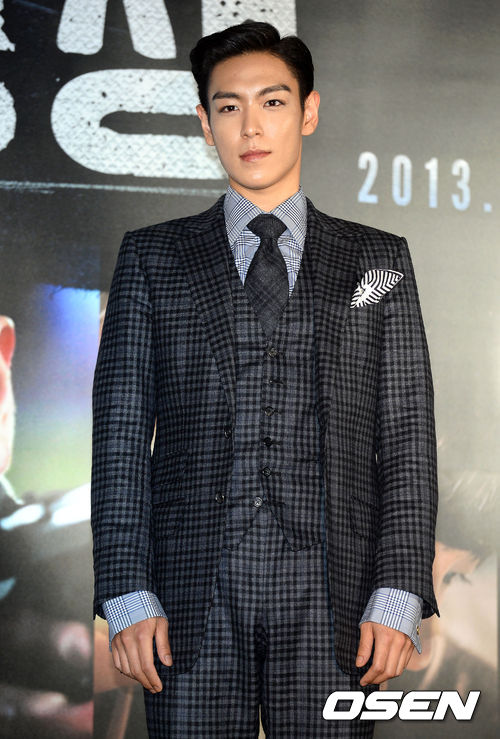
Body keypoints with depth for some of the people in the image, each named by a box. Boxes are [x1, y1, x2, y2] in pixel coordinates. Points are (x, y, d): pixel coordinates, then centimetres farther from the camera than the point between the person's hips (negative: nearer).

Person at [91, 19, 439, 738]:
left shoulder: (377, 261, 11)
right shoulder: (151, 256, 10)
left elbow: (407, 439, 6)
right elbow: (121, 432, 5)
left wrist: (397, 595, -4)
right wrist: (128, 595, -4)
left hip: (331, 598, 0)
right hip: (192, 597, 0)